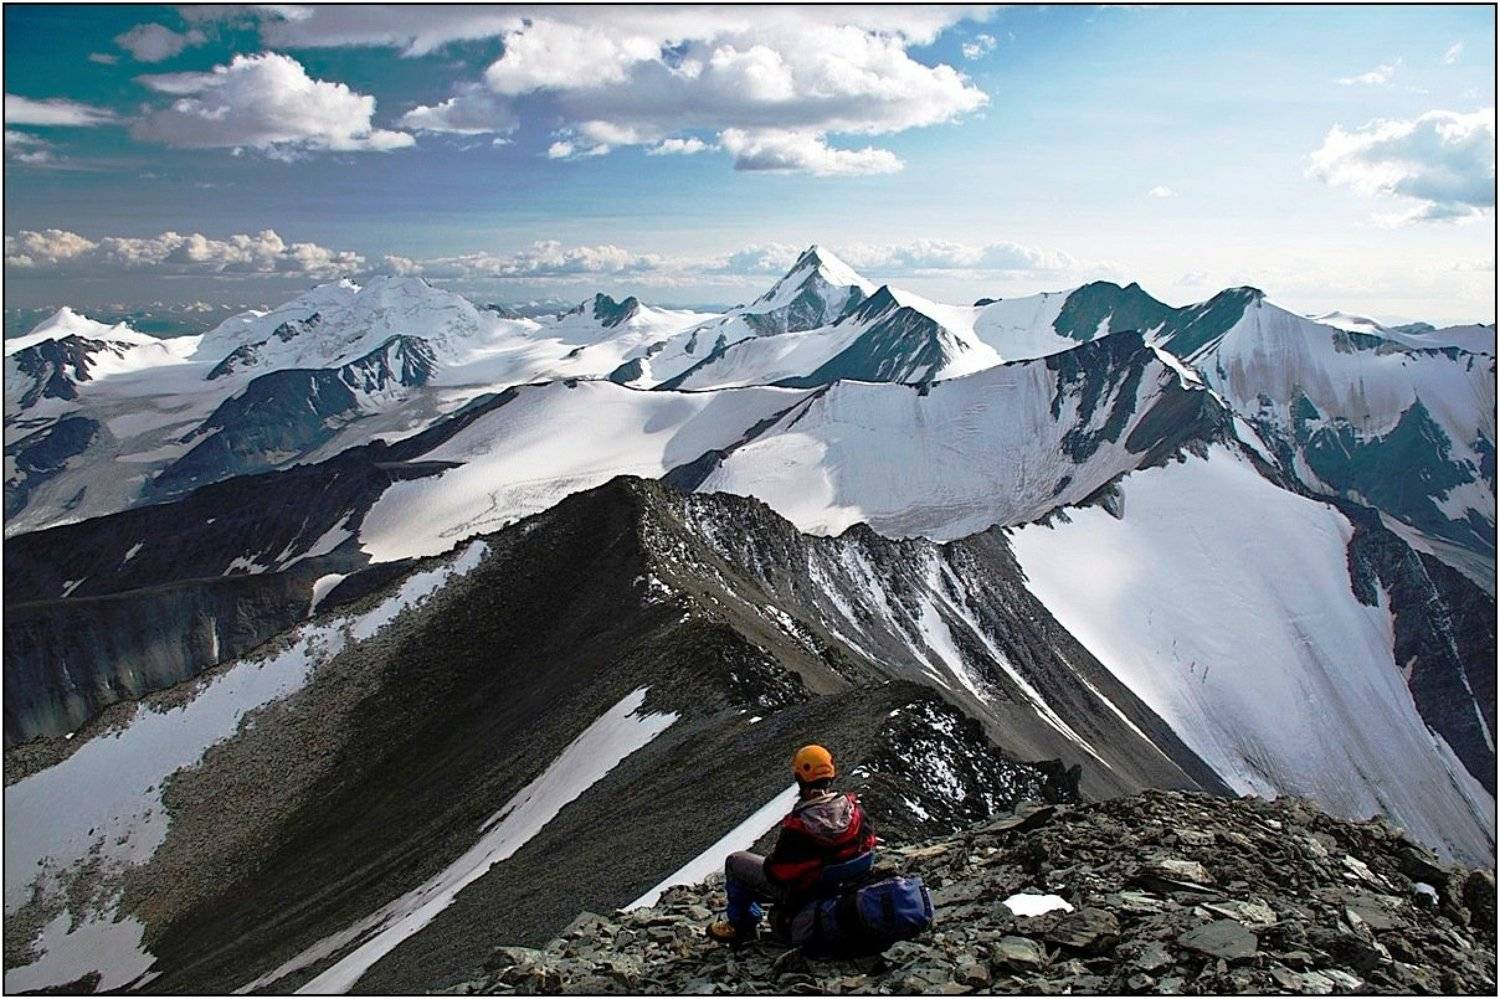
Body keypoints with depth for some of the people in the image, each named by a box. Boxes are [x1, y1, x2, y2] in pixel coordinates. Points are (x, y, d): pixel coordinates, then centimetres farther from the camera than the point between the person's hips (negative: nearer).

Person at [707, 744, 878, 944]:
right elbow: (868, 843, -1)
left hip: (802, 893, -6)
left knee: (734, 861, 10)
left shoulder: (798, 825, -34)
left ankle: (742, 926, 23)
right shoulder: (853, 807, -17)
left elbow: (778, 870, -24)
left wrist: (767, 864, -1)